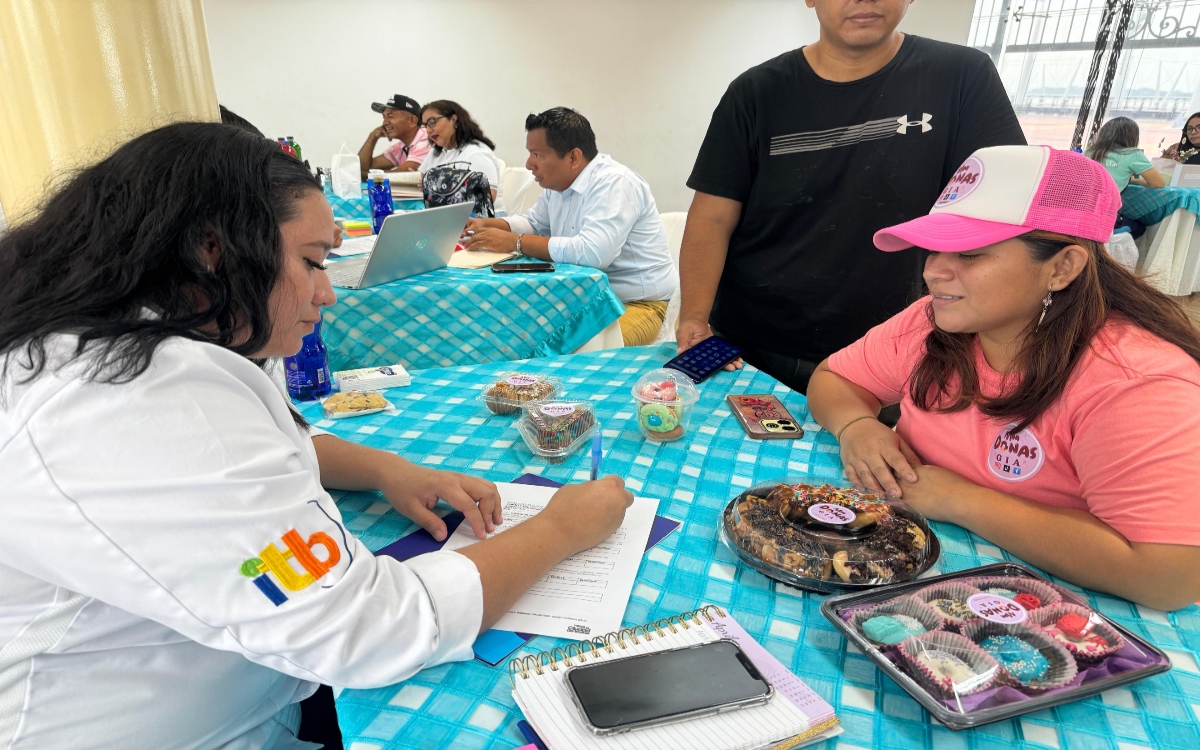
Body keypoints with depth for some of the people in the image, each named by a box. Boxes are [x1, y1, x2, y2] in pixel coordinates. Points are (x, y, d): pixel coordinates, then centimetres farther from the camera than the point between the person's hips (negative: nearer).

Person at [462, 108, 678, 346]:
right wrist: (488, 225, 5)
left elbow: (592, 253, -34)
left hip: (634, 304, -9)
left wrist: (516, 242, -25)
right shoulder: (558, 182, 7)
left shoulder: (614, 182, -21)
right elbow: (534, 223, 25)